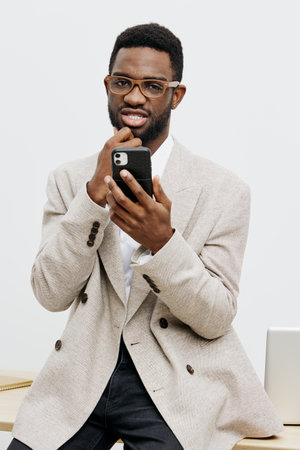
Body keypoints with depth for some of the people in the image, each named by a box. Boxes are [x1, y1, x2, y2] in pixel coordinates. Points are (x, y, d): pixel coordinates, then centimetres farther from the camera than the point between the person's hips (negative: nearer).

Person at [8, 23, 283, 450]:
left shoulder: (224, 191, -1)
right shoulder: (69, 180, 8)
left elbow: (216, 320, -5)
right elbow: (51, 294, -3)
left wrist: (162, 241, -22)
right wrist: (94, 195, -14)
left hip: (176, 385, -2)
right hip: (83, 375, 2)